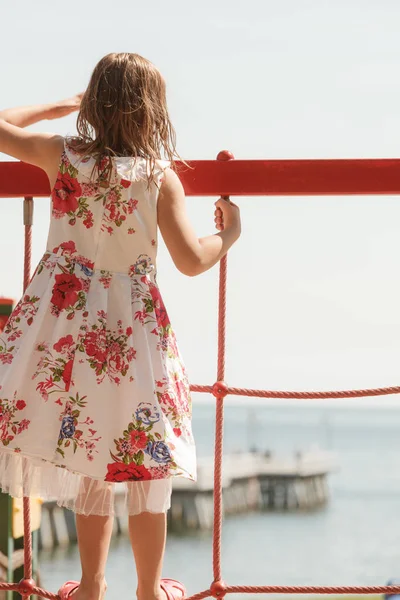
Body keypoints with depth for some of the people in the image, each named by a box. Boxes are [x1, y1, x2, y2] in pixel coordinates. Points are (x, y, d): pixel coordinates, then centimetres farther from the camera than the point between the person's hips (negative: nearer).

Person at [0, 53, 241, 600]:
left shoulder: (62, 155, -6)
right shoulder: (161, 176, -11)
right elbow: (192, 260, -13)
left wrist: (59, 107, 17)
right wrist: (228, 234, 6)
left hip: (65, 327, 2)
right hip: (132, 332, -2)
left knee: (91, 469, 14)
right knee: (143, 469, 10)